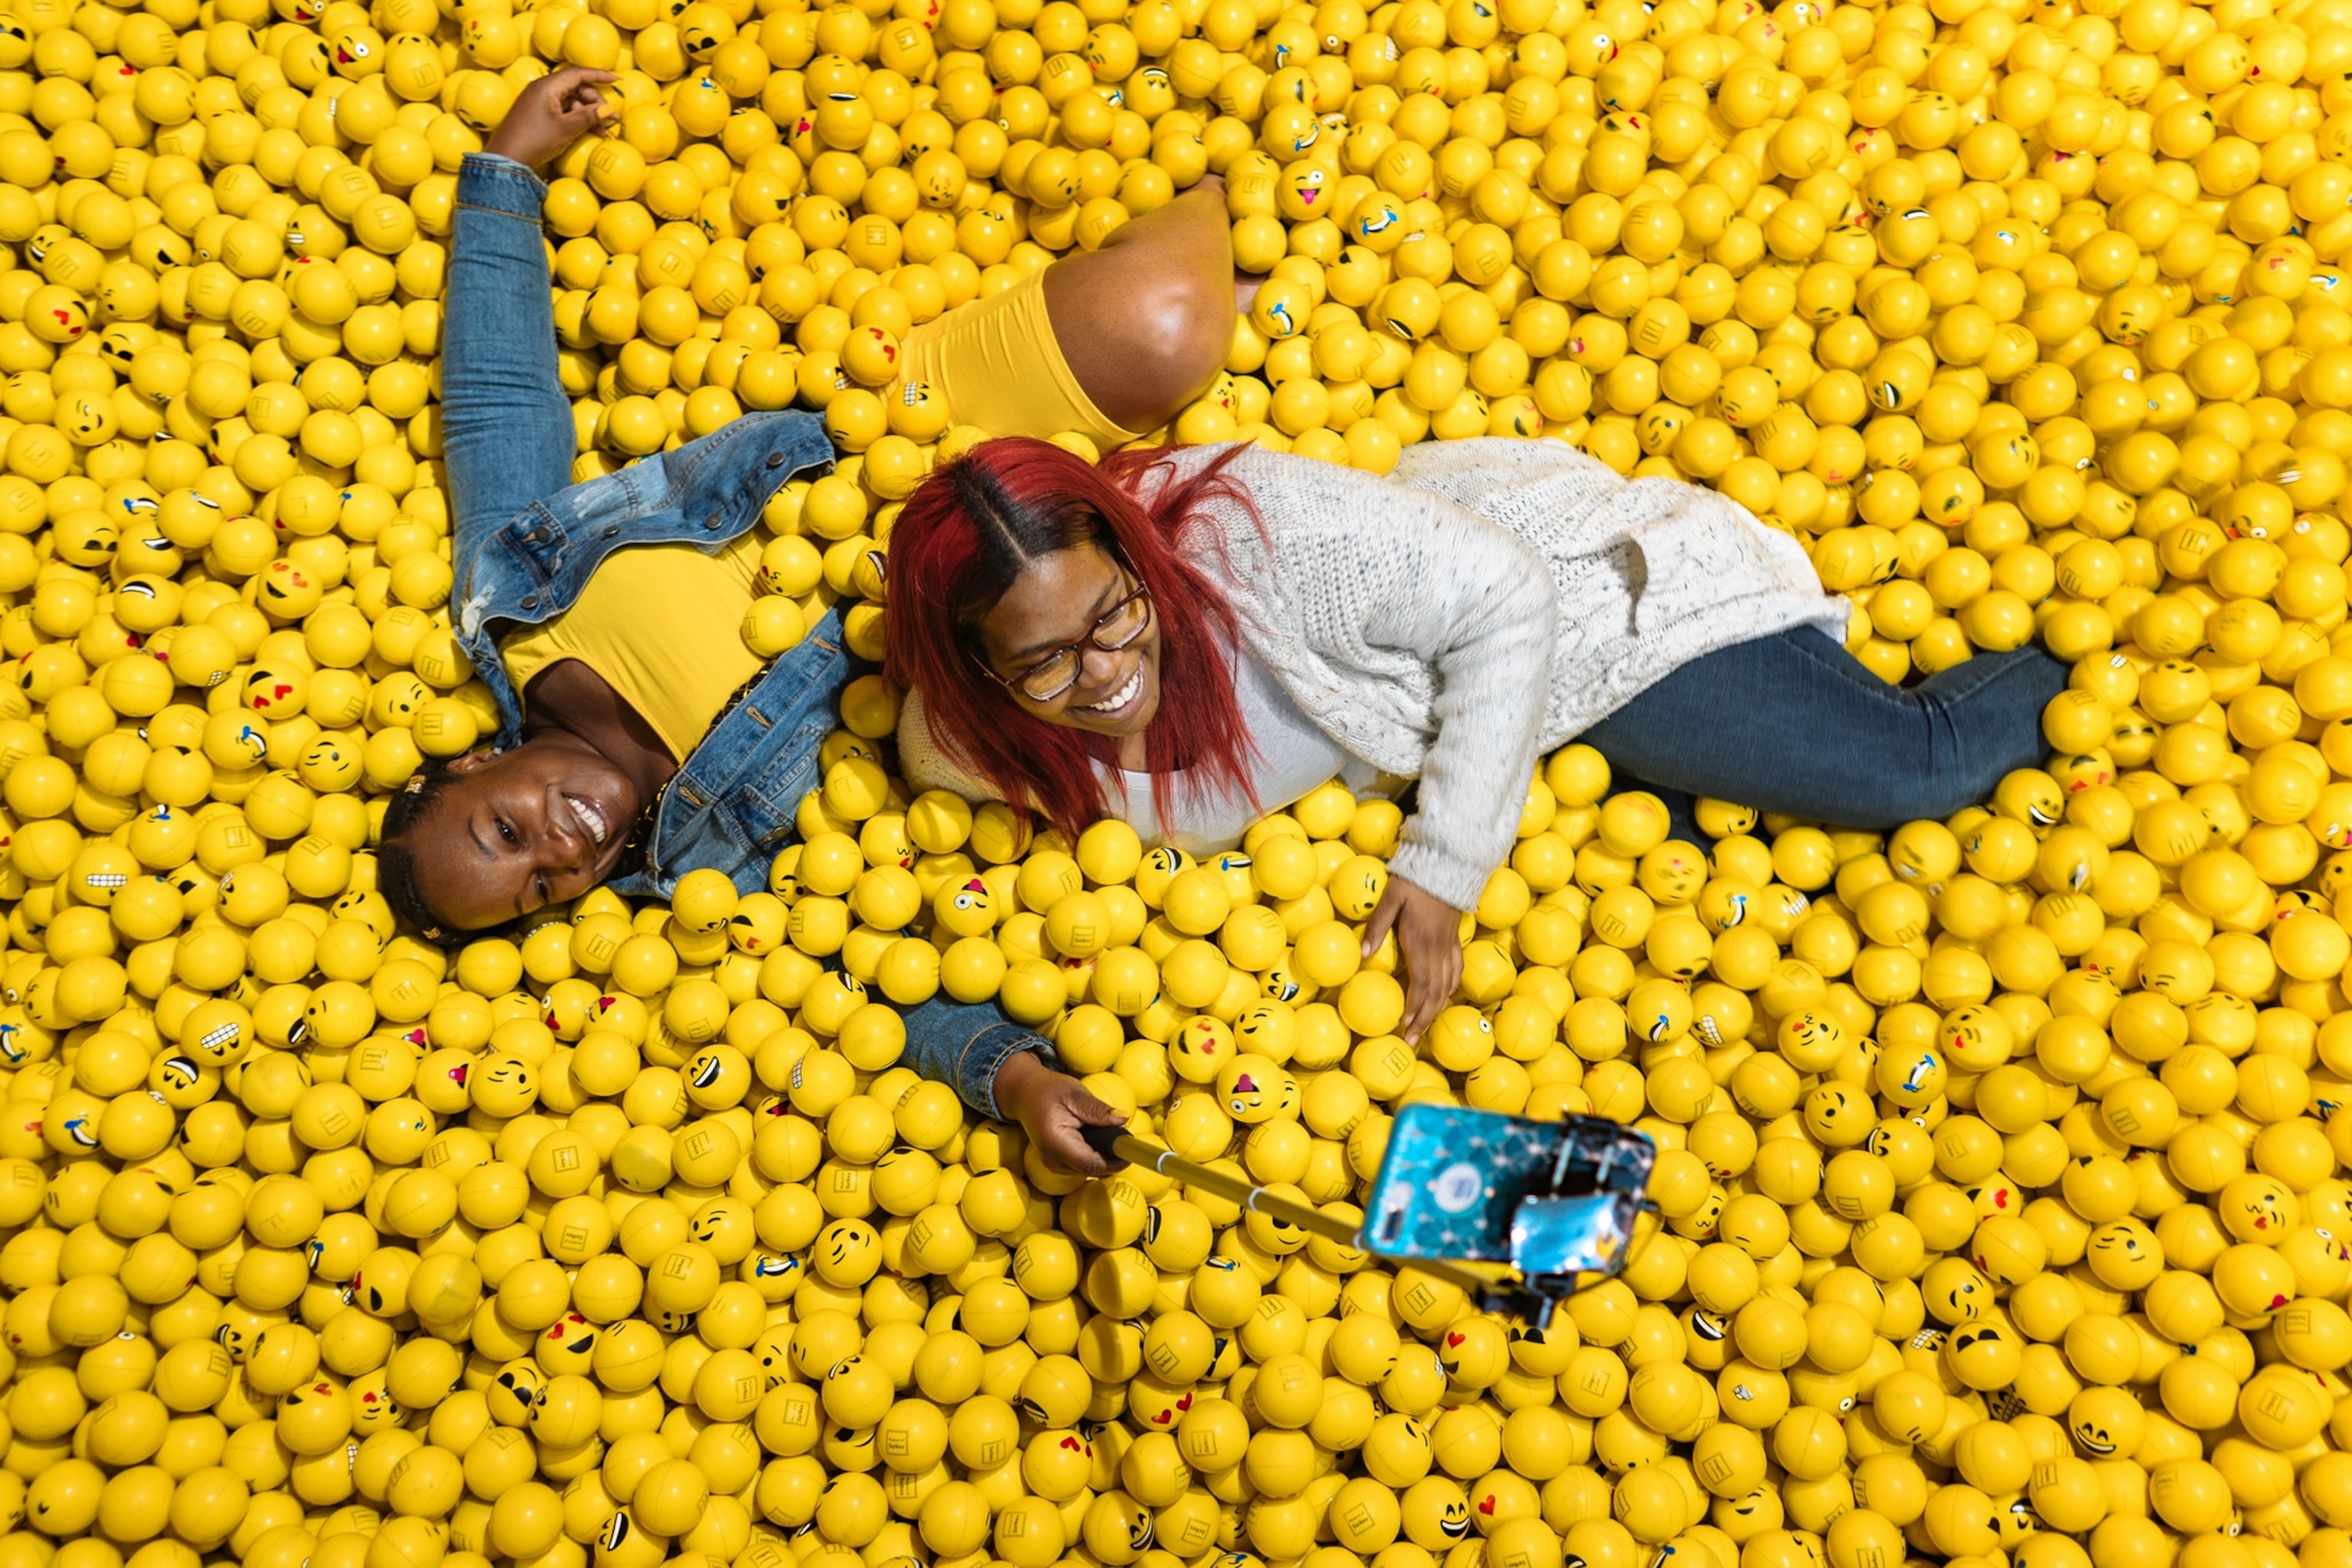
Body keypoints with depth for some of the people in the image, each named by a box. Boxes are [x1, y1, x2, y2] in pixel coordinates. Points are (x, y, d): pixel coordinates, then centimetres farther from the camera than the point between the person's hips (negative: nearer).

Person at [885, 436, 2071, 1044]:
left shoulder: (1267, 542, -40)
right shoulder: (960, 747, -25)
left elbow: (1505, 597, -28)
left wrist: (1440, 870, -29)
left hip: (1571, 607, -4)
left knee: (1911, 765, 4)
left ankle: (2058, 685, 36)